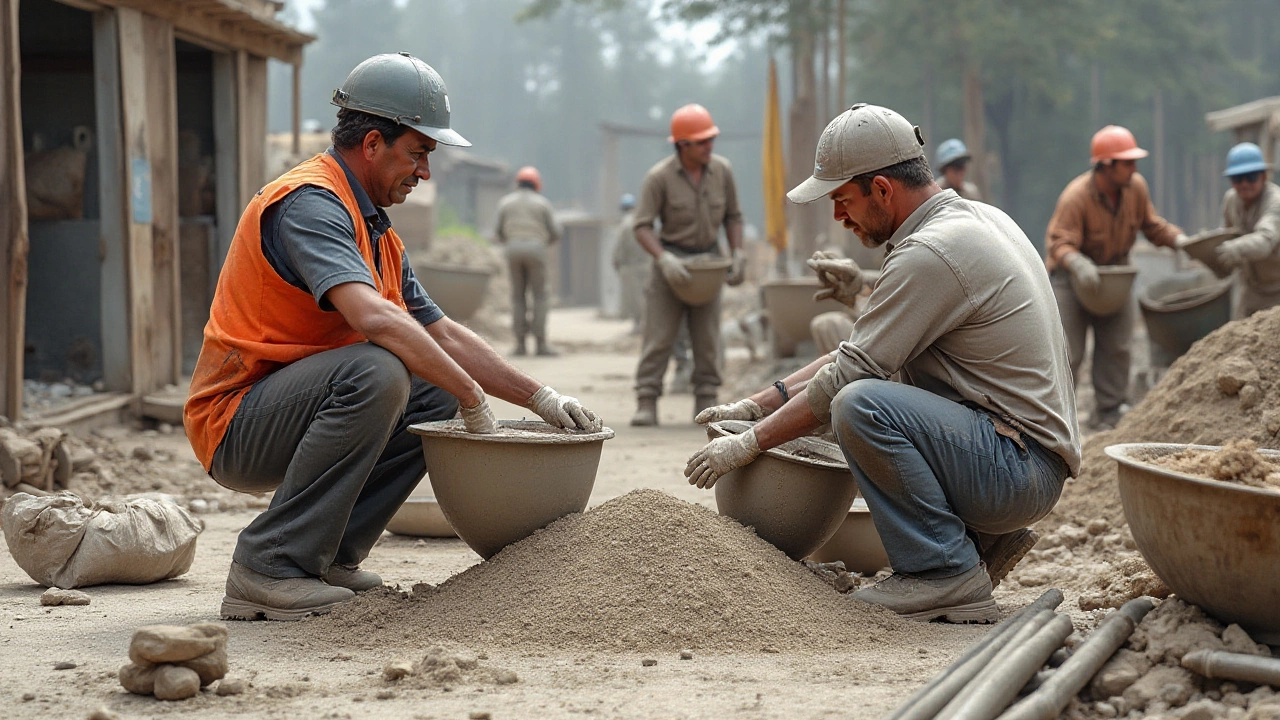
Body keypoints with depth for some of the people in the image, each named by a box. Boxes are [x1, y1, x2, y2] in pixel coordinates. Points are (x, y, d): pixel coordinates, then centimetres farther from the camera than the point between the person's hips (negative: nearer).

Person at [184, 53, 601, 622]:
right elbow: (373, 318, -33)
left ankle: (328, 555, 5)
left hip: (289, 413, 10)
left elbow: (444, 334, 18)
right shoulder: (310, 203, -17)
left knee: (438, 395, 9)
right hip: (235, 427, -10)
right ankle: (268, 570, -23)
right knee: (376, 372, -31)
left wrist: (541, 399, 9)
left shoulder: (375, 231, 15)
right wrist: (472, 396, -27)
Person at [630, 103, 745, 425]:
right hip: (671, 261, -3)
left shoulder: (721, 170, -3)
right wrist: (664, 260, -29)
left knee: (706, 338, 2)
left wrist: (738, 255, -4)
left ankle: (705, 404, 6)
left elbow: (732, 216, 9)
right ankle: (646, 406, -9)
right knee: (659, 335, -8)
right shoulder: (659, 177, -14)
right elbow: (642, 227, -14)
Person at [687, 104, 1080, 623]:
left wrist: (748, 444, -6)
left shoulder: (931, 253, -18)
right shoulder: (974, 218, 13)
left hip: (1021, 469, -10)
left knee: (861, 405, -27)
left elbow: (849, 374, -16)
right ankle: (984, 539, 14)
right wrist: (759, 404, 14)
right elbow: (866, 353, 18)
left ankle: (947, 573, -13)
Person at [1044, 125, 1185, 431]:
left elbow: (1151, 224, 6)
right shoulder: (1076, 196, -27)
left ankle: (1108, 414, 12)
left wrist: (1178, 239, -11)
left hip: (1115, 273, 6)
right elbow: (1058, 242, -32)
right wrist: (1078, 264, -52)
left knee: (1117, 347, 2)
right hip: (1071, 275, -6)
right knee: (1068, 351, -7)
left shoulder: (1136, 187, -8)